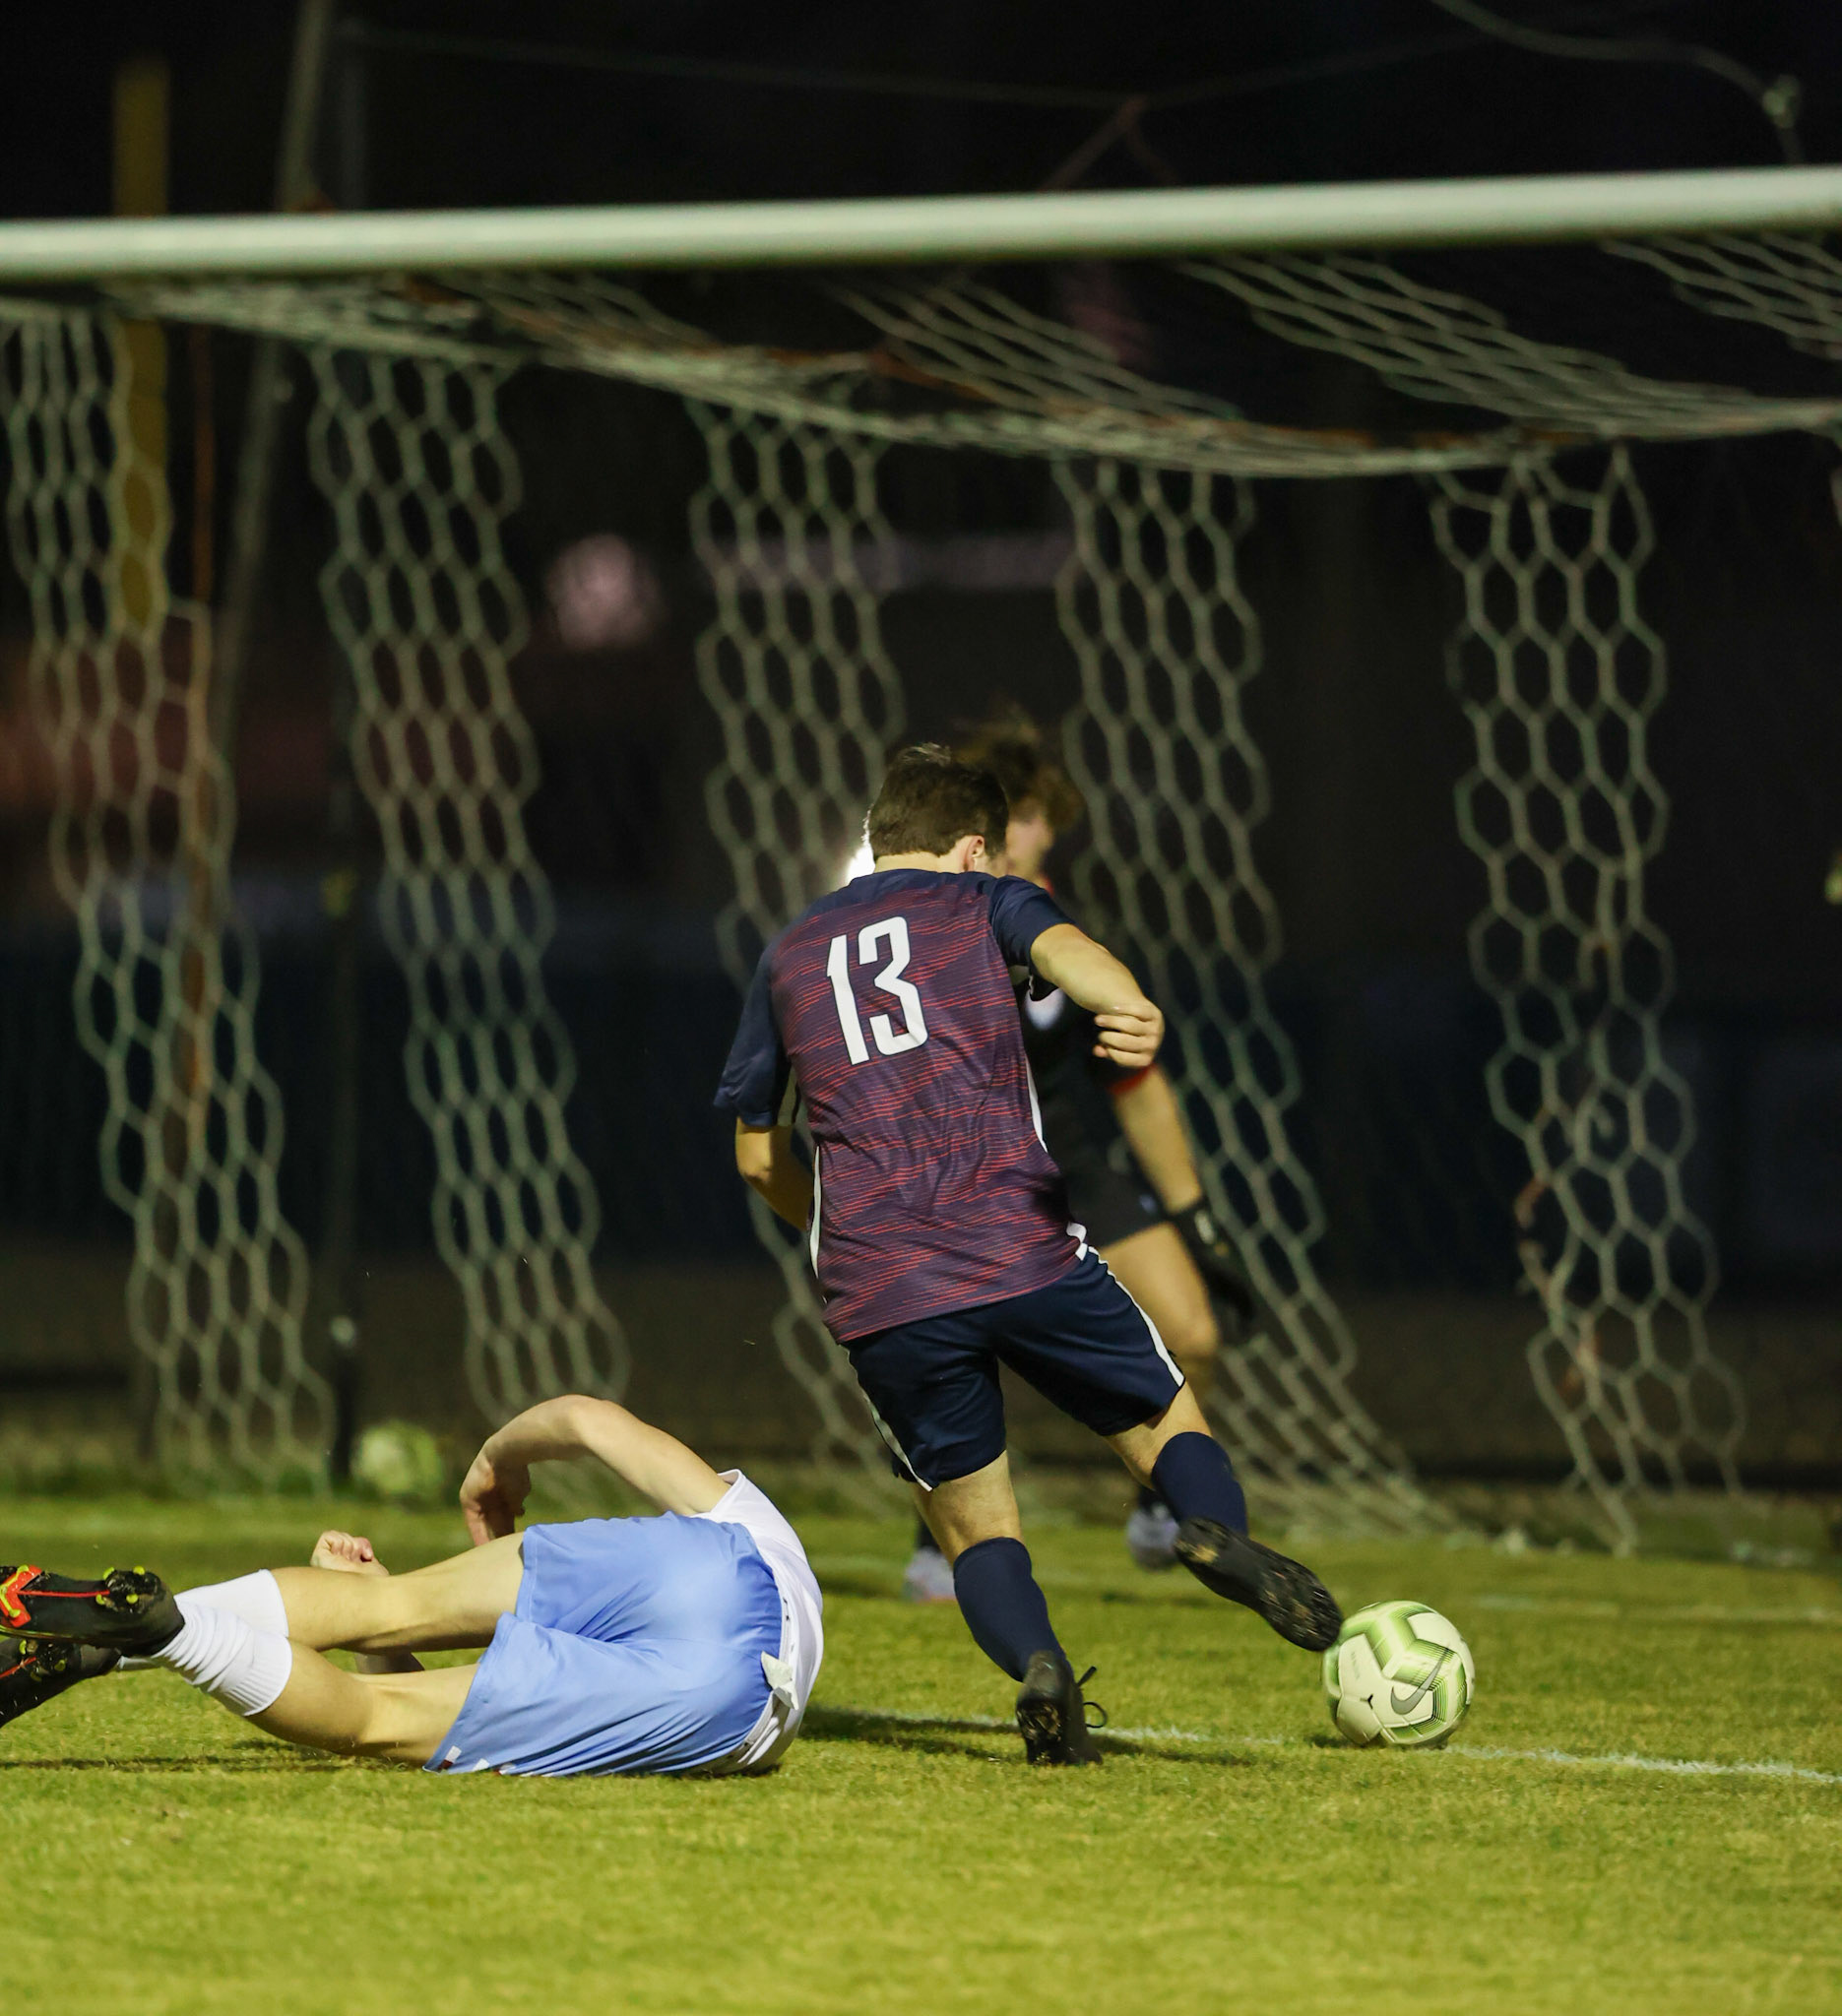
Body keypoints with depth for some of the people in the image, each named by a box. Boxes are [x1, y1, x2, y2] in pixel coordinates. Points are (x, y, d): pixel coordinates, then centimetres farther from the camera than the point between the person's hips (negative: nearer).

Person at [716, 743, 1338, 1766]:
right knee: (1168, 1423, 14)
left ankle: (1033, 1659, -20)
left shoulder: (789, 954, 23)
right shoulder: (981, 903, 14)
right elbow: (1061, 946, -12)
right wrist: (1128, 1008, -34)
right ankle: (1218, 1528, -20)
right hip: (1023, 1248, -2)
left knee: (973, 1526, 12)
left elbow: (760, 1156, 29)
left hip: (878, 1296, 2)